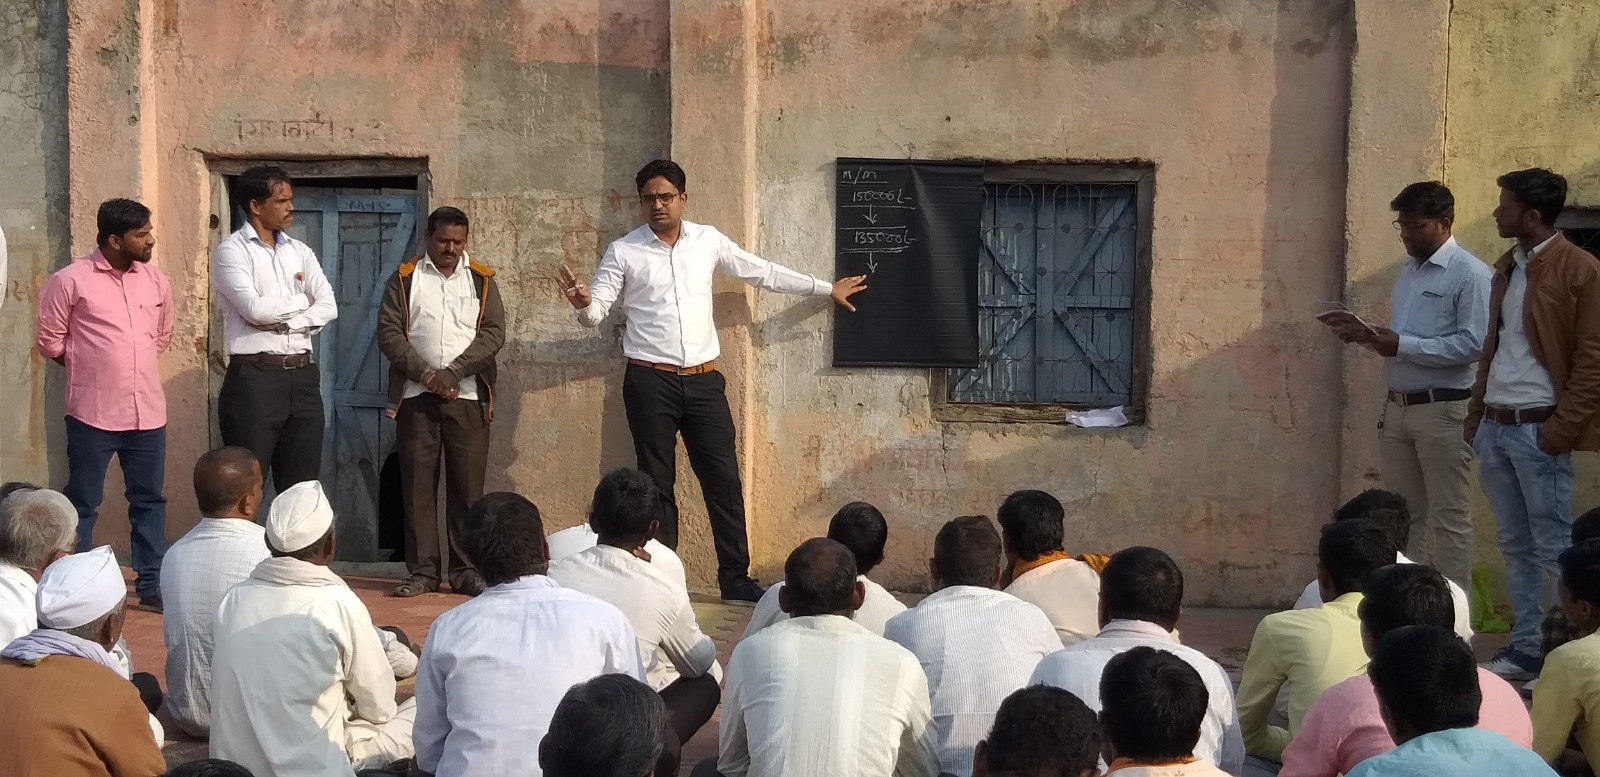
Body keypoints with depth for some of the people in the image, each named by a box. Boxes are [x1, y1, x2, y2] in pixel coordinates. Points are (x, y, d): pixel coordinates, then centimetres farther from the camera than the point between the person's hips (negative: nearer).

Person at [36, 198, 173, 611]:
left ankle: (152, 584, 19)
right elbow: (50, 341, 0)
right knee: (83, 503, 5)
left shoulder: (156, 280, 6)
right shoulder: (71, 281, -8)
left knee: (149, 499, 10)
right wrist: (91, 367, 8)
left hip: (148, 411, 5)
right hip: (93, 412, -4)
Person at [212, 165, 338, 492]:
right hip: (255, 376, -6)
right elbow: (254, 309, -16)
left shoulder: (301, 252, 15)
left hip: (303, 376, 6)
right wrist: (301, 300, 0)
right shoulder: (232, 250, -3)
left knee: (301, 485, 9)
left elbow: (329, 307, 3)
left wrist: (282, 322, -12)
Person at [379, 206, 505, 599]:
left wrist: (453, 373, -12)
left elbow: (493, 333, -1)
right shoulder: (404, 279, 8)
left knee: (467, 485, 0)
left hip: (468, 396, 0)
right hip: (416, 395, 0)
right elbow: (389, 333, 0)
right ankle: (422, 570, 5)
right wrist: (426, 375, -11)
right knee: (418, 483, 0)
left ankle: (465, 570, 5)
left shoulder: (481, 280, 9)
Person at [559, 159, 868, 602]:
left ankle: (736, 579, 11)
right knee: (658, 484, 5)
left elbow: (764, 273, 15)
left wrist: (827, 289, 20)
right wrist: (582, 304, -28)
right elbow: (596, 313, -3)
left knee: (724, 480, 3)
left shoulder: (708, 241, 6)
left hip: (703, 381, 2)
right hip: (650, 382, -2)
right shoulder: (623, 252, -2)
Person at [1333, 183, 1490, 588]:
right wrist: (1370, 336, 1)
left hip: (1442, 410, -8)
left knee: (1448, 516, -1)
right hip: (1397, 406, 8)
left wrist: (1402, 345, -20)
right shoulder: (1409, 270, 15)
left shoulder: (1470, 274, -10)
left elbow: (1472, 344, -18)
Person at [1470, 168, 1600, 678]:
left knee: (1552, 547, -2)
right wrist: (1476, 416, 14)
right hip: (1495, 426, 8)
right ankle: (1525, 648, 18)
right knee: (1514, 544, 11)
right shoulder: (1507, 268, 15)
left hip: (1537, 429, -8)